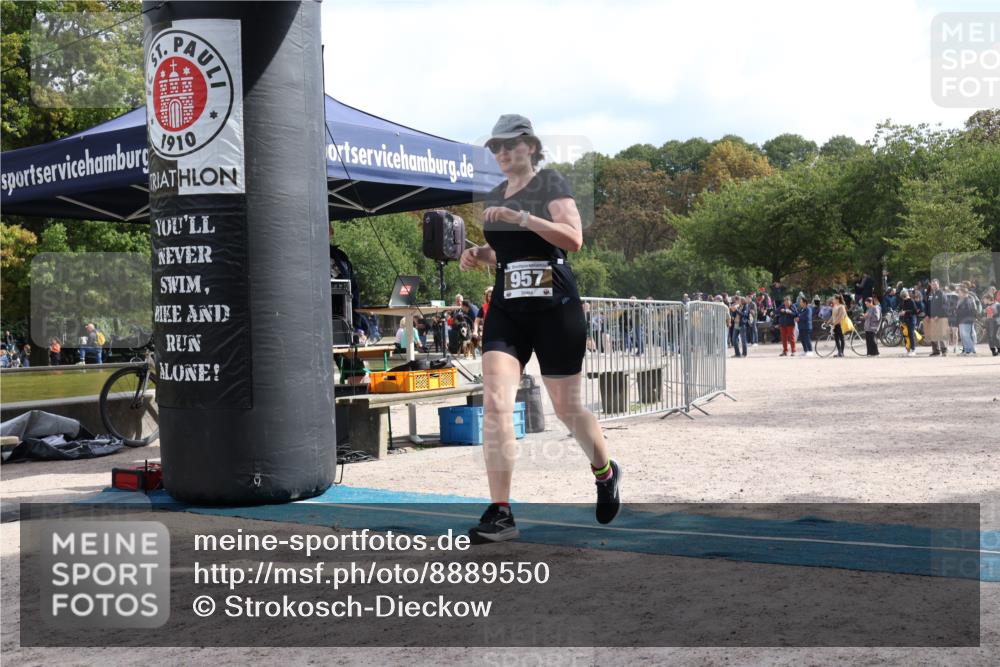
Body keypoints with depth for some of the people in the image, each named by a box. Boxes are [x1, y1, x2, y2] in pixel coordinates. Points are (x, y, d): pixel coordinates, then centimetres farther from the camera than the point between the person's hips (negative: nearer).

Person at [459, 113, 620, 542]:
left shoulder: (550, 183, -3)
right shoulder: (494, 197, 15)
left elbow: (573, 238, -17)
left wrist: (522, 217, -24)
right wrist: (478, 256, 6)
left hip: (555, 306, -5)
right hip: (506, 309, 5)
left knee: (566, 407, 6)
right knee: (494, 402, -13)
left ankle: (605, 473, 37)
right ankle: (500, 514, -10)